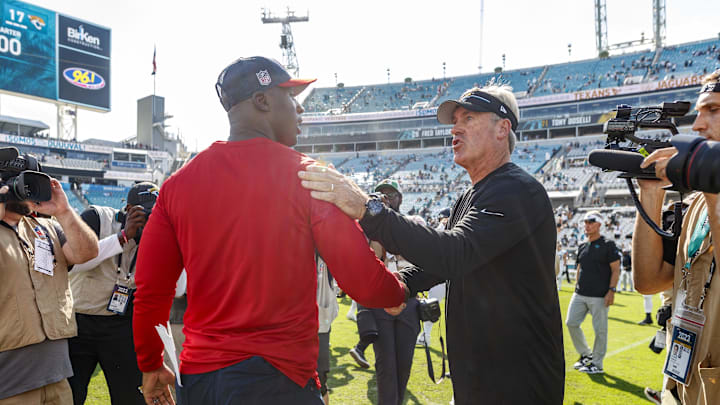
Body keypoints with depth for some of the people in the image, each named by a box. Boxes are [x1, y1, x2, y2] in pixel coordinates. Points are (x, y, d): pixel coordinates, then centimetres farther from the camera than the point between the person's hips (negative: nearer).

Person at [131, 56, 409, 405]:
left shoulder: (178, 183, 1)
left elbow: (150, 292, 5)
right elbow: (365, 284, -13)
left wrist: (151, 366, 21)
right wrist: (401, 291, 10)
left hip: (196, 377, 5)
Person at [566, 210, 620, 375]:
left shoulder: (608, 245, -5)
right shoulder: (582, 247, 14)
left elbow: (616, 270, -7)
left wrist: (611, 290, -15)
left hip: (599, 296, -6)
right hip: (580, 294, 7)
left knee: (600, 329, 0)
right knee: (571, 323, 4)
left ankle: (597, 364, 12)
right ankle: (586, 354, 22)